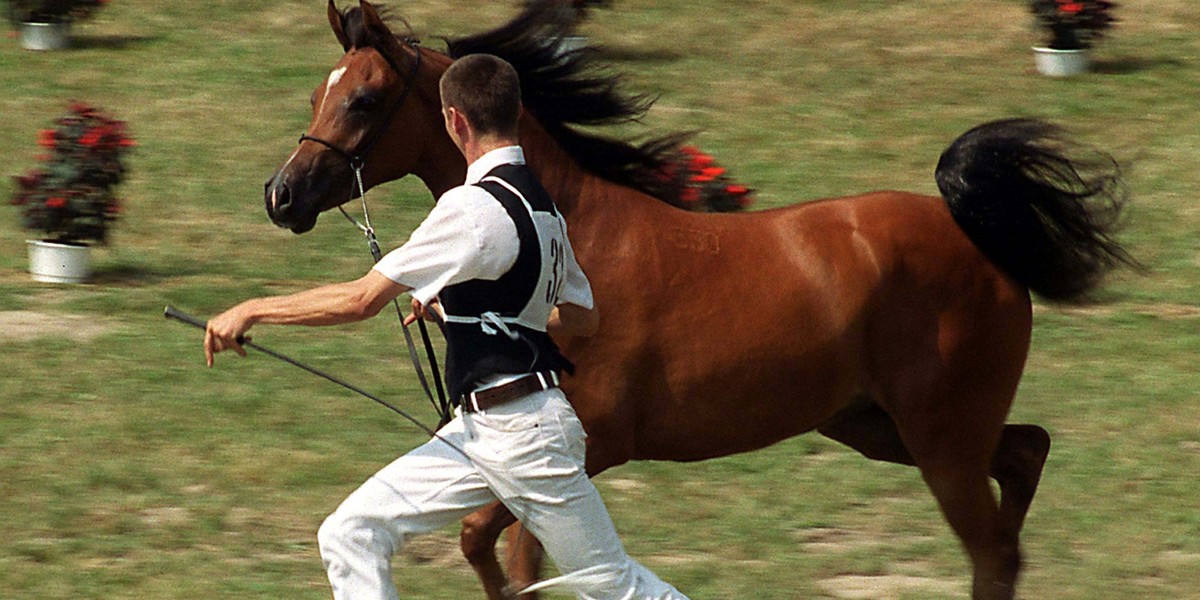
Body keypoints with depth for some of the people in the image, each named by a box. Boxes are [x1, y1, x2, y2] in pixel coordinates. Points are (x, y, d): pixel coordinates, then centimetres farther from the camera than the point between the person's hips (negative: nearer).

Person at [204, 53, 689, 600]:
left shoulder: (475, 208, -19)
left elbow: (362, 299, -20)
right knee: (350, 535, 1)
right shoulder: (542, 206, 10)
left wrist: (253, 310, -10)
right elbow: (581, 317, 22)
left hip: (523, 432, -9)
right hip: (477, 431, 9)